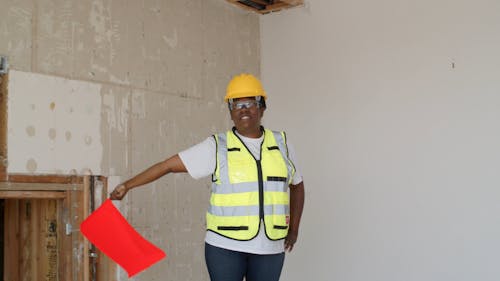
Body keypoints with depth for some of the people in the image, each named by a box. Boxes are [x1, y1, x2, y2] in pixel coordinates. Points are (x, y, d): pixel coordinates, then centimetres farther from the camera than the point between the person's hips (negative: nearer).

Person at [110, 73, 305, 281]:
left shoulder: (281, 144, 7)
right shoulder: (217, 147, -3)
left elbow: (297, 185, 20)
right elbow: (169, 165, -5)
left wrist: (294, 230, 13)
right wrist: (127, 185, -9)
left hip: (269, 248, 3)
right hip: (225, 246, -3)